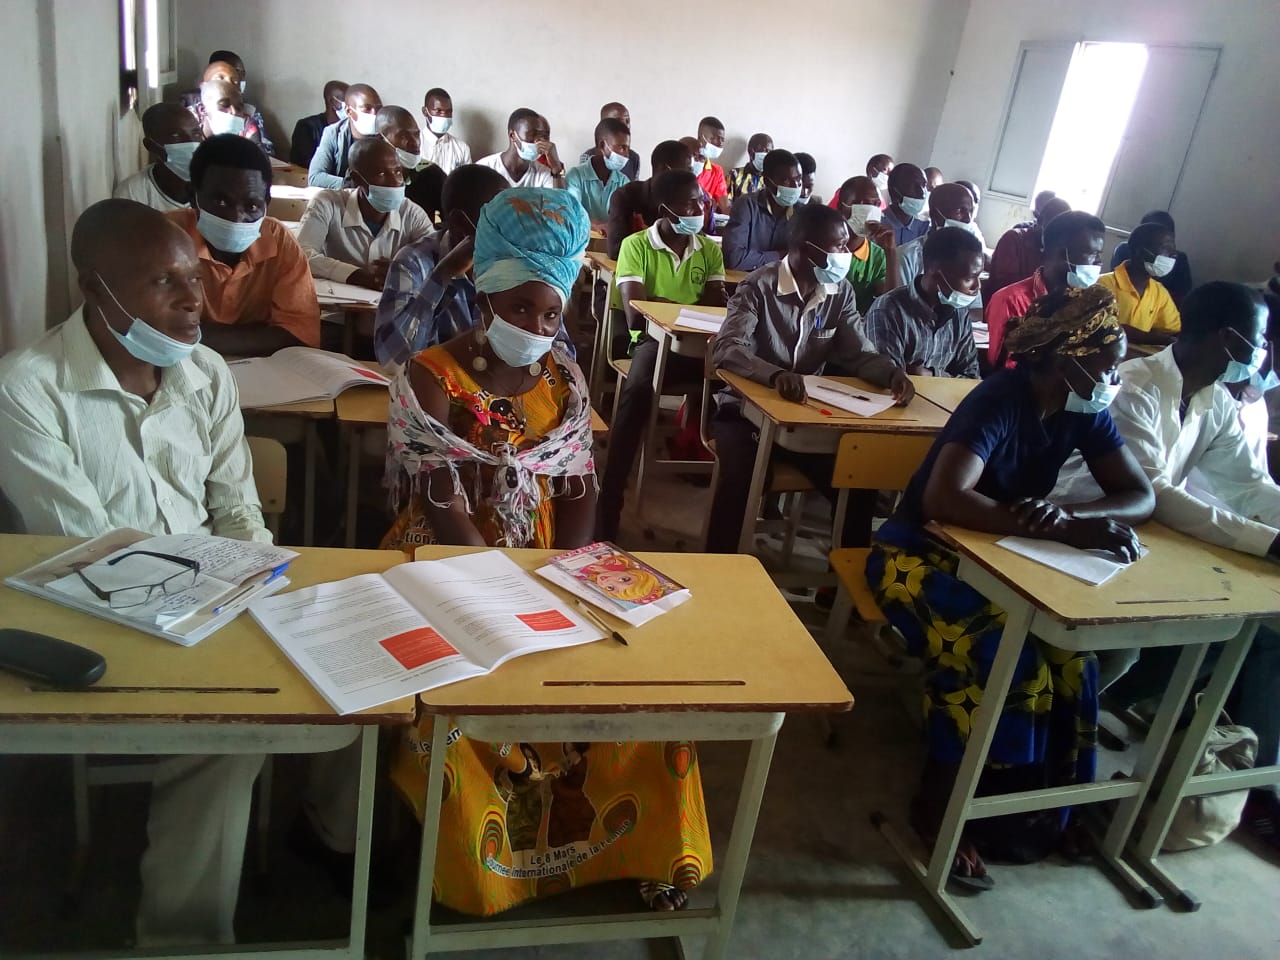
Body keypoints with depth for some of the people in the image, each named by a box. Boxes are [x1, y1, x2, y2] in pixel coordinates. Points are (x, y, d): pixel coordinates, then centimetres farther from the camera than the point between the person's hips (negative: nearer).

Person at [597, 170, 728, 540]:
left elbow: (717, 311, 2)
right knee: (638, 389, -37)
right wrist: (691, 308, -5)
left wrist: (663, 304, -17)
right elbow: (635, 315, -10)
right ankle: (609, 502, -33)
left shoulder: (710, 250, 13)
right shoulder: (636, 246, 0)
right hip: (654, 341, -4)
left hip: (698, 344, 4)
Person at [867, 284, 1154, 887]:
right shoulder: (1000, 401, -24)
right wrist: (1065, 528, -39)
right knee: (1003, 664, -27)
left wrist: (1068, 518, -26)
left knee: (1071, 658, -17)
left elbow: (1141, 497, -4)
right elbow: (942, 499, -37)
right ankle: (938, 802, -6)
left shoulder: (1086, 412, -2)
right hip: (923, 553, -6)